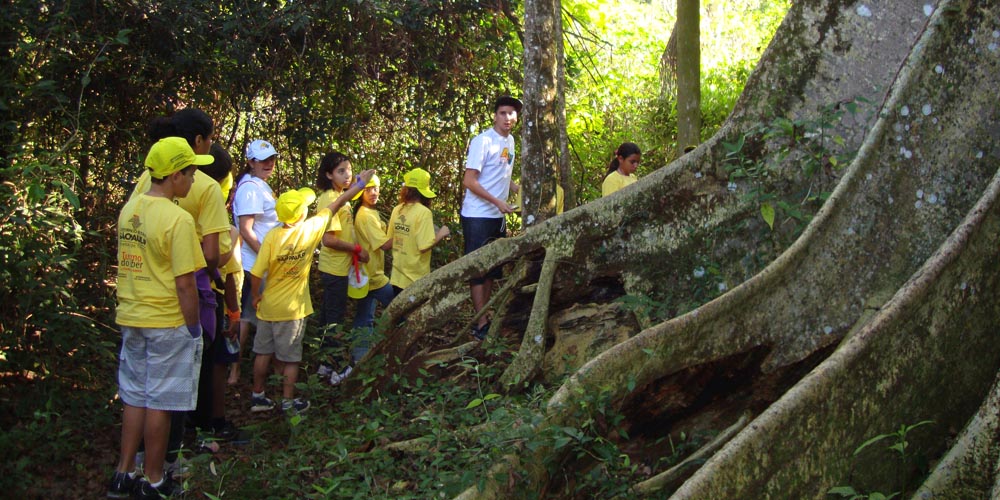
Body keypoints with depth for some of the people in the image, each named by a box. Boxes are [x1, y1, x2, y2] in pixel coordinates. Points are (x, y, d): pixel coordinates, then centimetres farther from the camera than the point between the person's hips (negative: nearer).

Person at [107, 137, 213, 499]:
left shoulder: (129, 209, 4)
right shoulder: (178, 218, -19)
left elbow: (133, 263, 11)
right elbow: (184, 283, -19)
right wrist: (194, 327, -9)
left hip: (131, 319, 7)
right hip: (168, 323, -7)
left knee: (135, 398, 17)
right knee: (160, 402, 5)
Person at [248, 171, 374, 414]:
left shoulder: (272, 236, -16)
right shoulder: (310, 230, -16)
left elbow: (256, 274, -16)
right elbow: (337, 204, -3)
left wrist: (256, 296, 2)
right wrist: (359, 184, 9)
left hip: (268, 306, 2)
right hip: (293, 309, -2)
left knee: (263, 353, 15)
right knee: (291, 358, 9)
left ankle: (258, 396, 25)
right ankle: (288, 402, 18)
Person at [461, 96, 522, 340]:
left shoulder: (510, 141, 10)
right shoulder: (483, 141, -14)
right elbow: (469, 180, -17)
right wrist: (498, 202, -19)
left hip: (498, 216, 8)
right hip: (478, 215, -8)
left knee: (493, 267, 13)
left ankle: (485, 317, 24)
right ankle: (481, 325, -1)